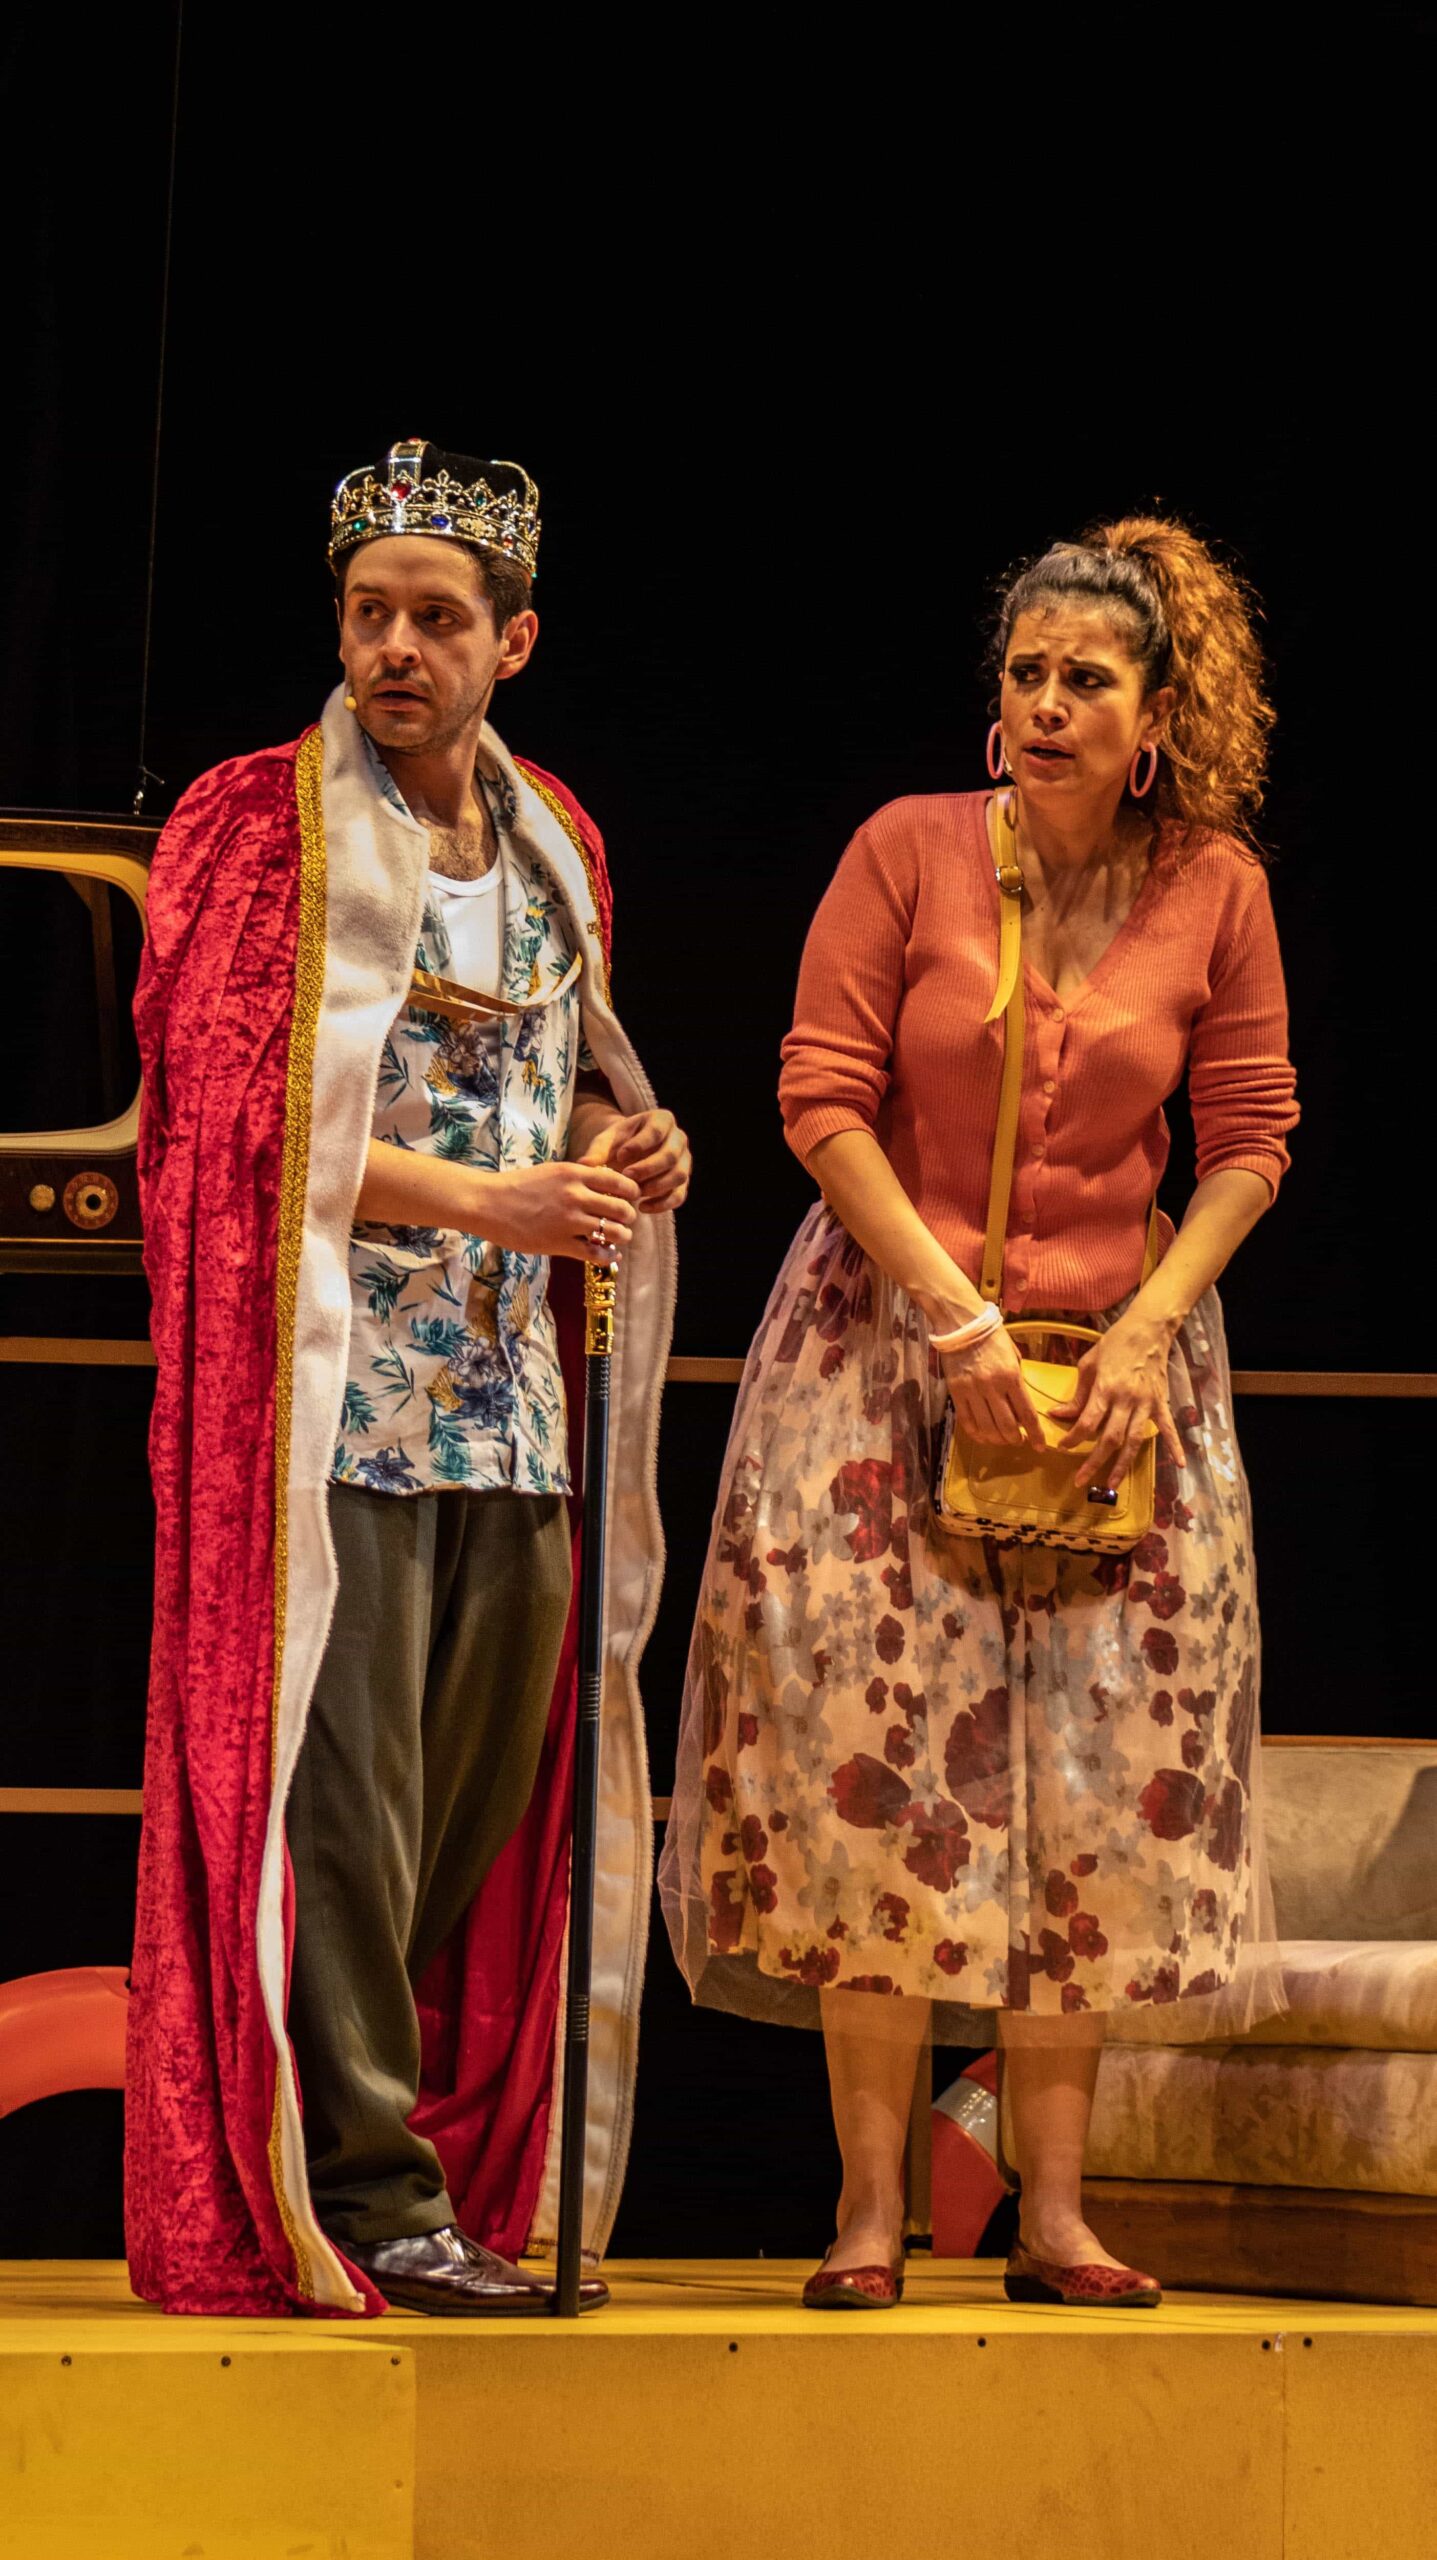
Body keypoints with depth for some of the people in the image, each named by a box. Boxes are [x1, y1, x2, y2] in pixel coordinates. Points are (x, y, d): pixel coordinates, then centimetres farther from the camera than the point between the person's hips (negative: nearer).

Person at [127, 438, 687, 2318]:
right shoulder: (258, 825, -2)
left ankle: (449, 2191, 15)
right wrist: (488, 1198, -17)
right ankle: (367, 2200, -5)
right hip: (333, 1390, -6)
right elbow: (239, 1111, -10)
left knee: (489, 1803, 6)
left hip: (515, 1406, 6)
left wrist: (621, 1152, 4)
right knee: (338, 1797, -8)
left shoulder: (553, 841, 17)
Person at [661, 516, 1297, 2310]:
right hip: (888, 1337, -2)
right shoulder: (909, 850, -6)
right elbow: (822, 1099, -6)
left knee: (1096, 1778, -1)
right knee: (879, 1759, -7)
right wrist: (956, 1320, -12)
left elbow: (1249, 1142, 4)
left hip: (1116, 1359, 2)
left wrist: (1146, 1330, -9)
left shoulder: (1216, 889, -1)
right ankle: (871, 2207, -4)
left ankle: (1053, 2209, 3)